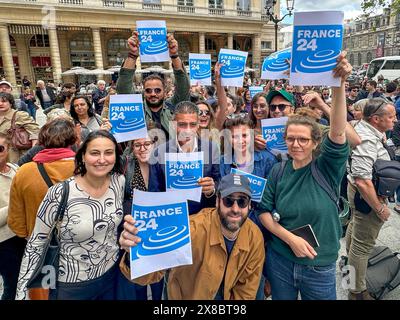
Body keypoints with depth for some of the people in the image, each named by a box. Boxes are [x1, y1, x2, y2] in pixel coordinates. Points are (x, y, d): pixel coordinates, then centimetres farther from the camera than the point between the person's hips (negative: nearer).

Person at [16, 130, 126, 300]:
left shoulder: (119, 181, -10)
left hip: (112, 273, 4)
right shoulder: (60, 194, -24)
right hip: (71, 286, -3)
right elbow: (35, 244, -13)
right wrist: (21, 293, -11)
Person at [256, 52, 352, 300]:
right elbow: (264, 212, -2)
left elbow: (338, 131, -26)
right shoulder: (278, 172, -4)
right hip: (280, 261, 2)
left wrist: (340, 84, -37)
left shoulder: (327, 168, -10)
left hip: (320, 267, -1)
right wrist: (290, 238, -16)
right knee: (281, 298, 21)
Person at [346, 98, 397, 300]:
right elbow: (363, 182, -36)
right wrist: (380, 209, -26)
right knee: (363, 244, 4)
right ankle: (358, 291, 22)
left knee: (356, 225, 31)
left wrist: (382, 135, 6)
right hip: (367, 196, -11)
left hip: (356, 190, 11)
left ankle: (349, 259, 58)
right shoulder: (368, 141, -31)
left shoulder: (361, 126, -3)